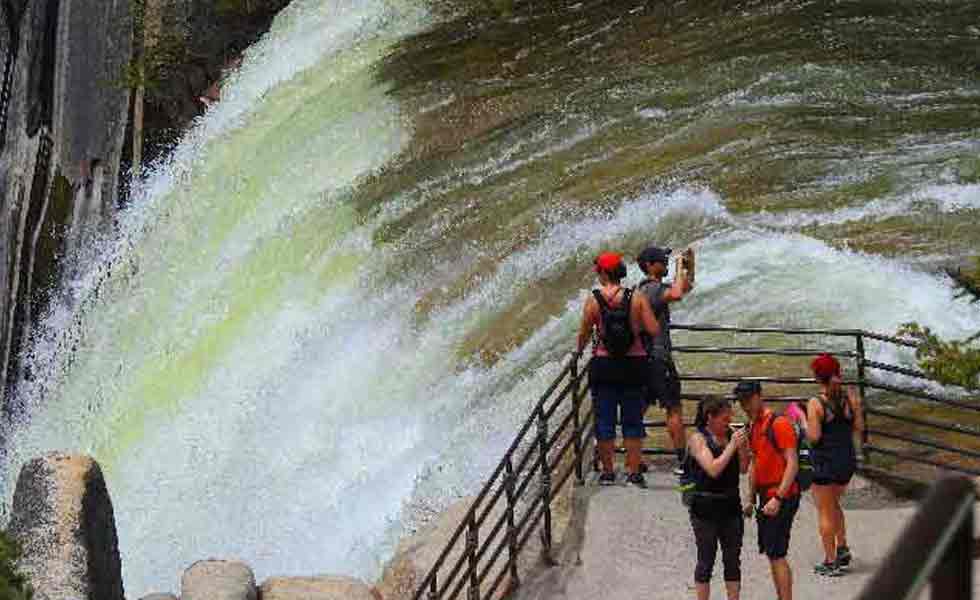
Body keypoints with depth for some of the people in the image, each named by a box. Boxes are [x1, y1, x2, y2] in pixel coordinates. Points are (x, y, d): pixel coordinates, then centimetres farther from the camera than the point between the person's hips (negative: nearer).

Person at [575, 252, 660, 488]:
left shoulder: (593, 300, -7)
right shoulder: (637, 299, -5)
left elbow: (584, 334, -1)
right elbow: (654, 330, -9)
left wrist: (579, 352, 19)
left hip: (603, 364, -1)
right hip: (634, 364, 1)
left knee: (604, 419, 8)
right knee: (633, 419, 8)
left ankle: (607, 471, 10)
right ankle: (633, 471, 7)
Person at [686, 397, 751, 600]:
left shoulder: (730, 435, 5)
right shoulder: (698, 439, -9)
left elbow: (743, 468, 7)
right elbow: (713, 469, -19)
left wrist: (743, 447, -9)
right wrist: (732, 445, -19)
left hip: (731, 504, 5)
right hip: (706, 507, -5)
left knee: (733, 559, 9)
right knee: (706, 560, 4)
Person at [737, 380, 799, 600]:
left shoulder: (779, 424, -13)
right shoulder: (754, 427, 14)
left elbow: (792, 464, -18)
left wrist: (778, 498, -23)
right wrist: (752, 498, 19)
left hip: (782, 497, -9)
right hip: (766, 497, 9)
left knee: (776, 554, -12)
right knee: (771, 554, 11)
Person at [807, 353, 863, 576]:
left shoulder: (816, 403, -16)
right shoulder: (848, 398, -2)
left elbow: (814, 437, -18)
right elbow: (859, 427, 4)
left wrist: (802, 421, -2)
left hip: (825, 463, -5)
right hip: (848, 460, 5)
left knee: (825, 511, 6)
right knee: (834, 504, 27)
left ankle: (830, 562, 8)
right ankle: (842, 548, 22)